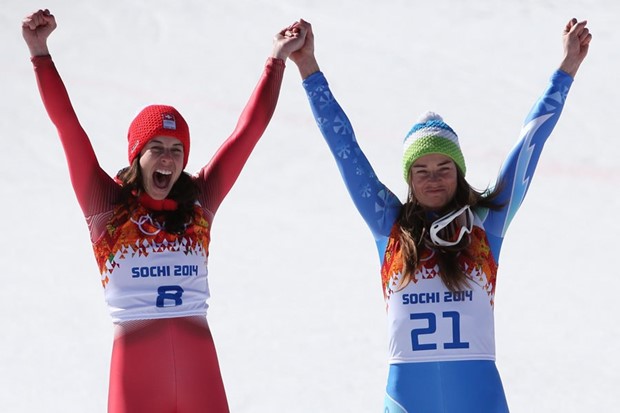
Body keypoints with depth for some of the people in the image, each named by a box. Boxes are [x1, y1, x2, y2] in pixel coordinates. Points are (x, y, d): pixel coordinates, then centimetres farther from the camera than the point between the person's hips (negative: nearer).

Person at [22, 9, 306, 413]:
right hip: (134, 365, -2)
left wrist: (277, 60, 8)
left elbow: (250, 128, 10)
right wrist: (41, 53, -12)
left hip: (198, 365, 2)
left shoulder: (199, 201, 10)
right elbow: (67, 125, -4)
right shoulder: (107, 205, 4)